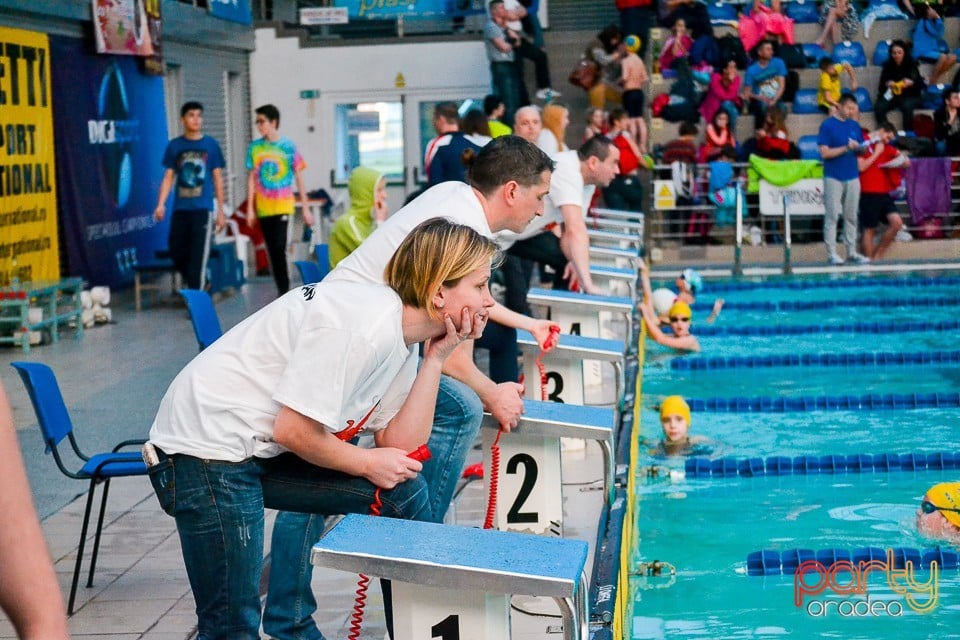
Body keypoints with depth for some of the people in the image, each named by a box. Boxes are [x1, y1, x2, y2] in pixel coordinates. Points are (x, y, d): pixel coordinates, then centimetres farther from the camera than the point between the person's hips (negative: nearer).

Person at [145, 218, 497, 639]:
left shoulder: (404, 337, 5)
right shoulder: (362, 326, -24)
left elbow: (401, 447, 0)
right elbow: (293, 431, -23)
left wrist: (436, 358, -4)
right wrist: (367, 464, -7)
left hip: (266, 447, 9)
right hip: (206, 445, -9)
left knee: (404, 494, 8)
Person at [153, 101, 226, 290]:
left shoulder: (211, 145, 4)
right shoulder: (174, 145, 6)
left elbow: (218, 178, 7)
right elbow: (168, 177, 7)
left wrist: (221, 211, 4)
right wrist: (161, 204, -6)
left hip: (203, 208, -2)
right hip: (180, 209, 2)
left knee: (197, 255, -6)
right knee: (176, 252, 5)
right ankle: (196, 284, 28)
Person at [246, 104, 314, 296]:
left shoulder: (288, 146, -3)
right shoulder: (255, 147, 3)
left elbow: (299, 178, 1)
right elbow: (252, 178, 7)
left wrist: (305, 208, 1)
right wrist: (250, 208, 3)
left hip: (283, 206, -3)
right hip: (263, 207, 3)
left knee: (279, 248, -14)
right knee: (273, 251, 7)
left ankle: (284, 292, -8)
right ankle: (282, 291, 16)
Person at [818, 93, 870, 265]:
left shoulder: (855, 125, 10)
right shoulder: (827, 125, -5)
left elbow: (860, 150, 14)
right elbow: (825, 153, -10)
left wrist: (859, 148, -9)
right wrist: (846, 148, -17)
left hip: (852, 176, 5)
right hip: (834, 177, -5)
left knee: (851, 216, 8)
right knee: (832, 216, -2)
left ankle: (852, 252, 14)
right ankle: (831, 253, 1)